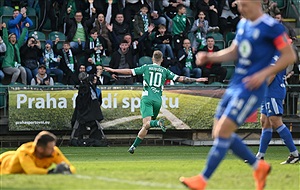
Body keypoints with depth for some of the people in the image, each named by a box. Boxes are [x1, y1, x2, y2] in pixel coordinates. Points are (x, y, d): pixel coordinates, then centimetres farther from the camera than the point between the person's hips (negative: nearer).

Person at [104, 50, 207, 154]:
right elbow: (180, 78, 8)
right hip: (158, 100, 2)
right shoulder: (164, 71, 12)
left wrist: (113, 70, 14)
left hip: (147, 98, -2)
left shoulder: (146, 67, 8)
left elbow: (130, 71, 6)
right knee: (146, 126, 10)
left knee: (146, 123, -18)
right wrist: (196, 80, 16)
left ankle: (158, 123, -49)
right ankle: (134, 146, 7)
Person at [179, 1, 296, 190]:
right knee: (219, 133, 7)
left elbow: (290, 56, -11)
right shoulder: (243, 24, 13)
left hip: (251, 89, -9)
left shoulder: (272, 27, -12)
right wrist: (209, 57, 5)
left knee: (223, 131, -13)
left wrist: (264, 74, -19)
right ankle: (259, 167, 21)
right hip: (235, 85, 9)